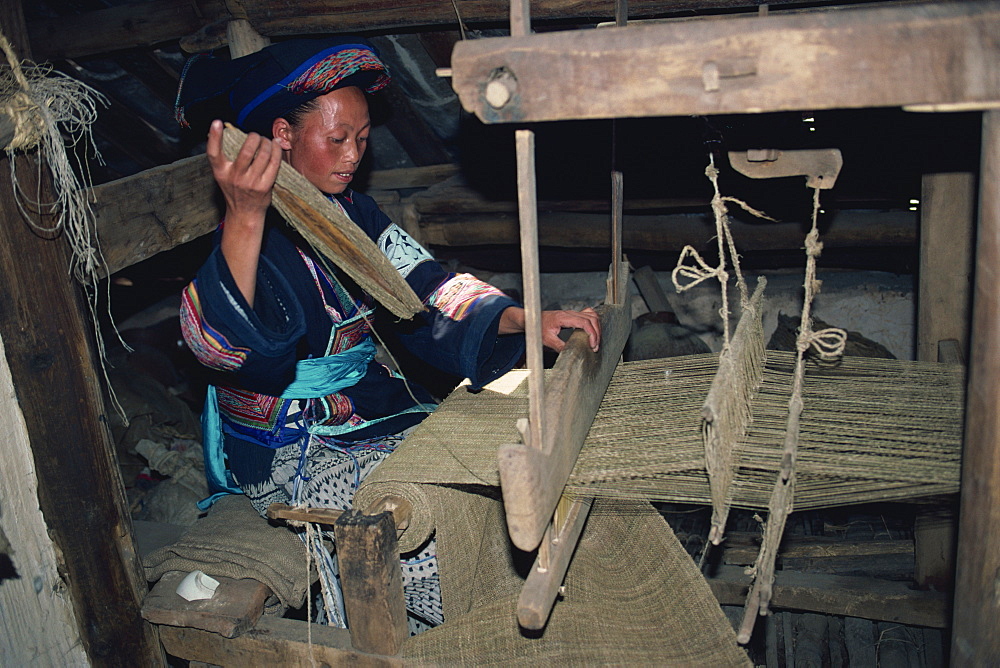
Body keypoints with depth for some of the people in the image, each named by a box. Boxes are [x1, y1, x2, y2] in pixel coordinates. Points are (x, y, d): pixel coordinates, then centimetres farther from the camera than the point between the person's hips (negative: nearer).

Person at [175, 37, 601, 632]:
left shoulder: (351, 213, 6)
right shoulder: (259, 233, -18)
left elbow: (427, 292, -3)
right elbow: (219, 345, -37)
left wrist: (526, 319, -19)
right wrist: (244, 216, -52)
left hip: (376, 407, 7)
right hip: (293, 452, -7)